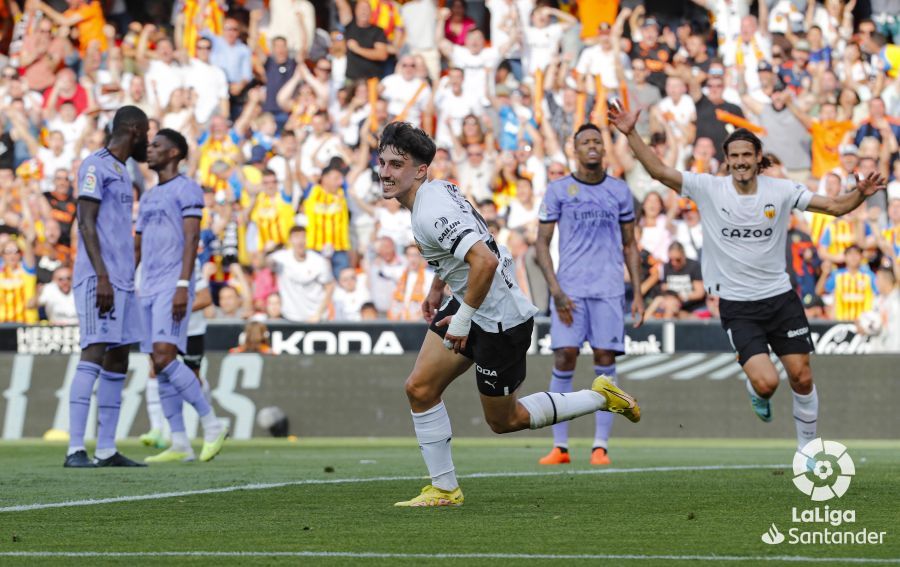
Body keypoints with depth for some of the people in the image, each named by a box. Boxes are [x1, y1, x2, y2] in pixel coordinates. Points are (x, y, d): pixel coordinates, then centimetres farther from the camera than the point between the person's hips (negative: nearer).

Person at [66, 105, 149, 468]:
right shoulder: (95, 167, -7)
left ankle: (106, 450, 8)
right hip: (98, 278, -10)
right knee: (93, 356, -15)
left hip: (121, 281, 10)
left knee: (117, 362, 7)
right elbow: (86, 223, -15)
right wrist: (102, 276, -22)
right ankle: (75, 449, -18)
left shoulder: (122, 172, 21)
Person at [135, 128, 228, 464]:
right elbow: (137, 247, 25)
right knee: (159, 366, 3)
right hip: (149, 290, 9)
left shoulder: (186, 190, -3)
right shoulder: (149, 198, 22)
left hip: (172, 287, -9)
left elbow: (192, 239, -13)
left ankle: (211, 424, -11)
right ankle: (179, 444, 4)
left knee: (165, 358, -20)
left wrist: (183, 285, -22)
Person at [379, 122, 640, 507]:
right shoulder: (437, 189, 2)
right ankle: (444, 489, 11)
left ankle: (600, 398, 21)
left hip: (499, 322, -10)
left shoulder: (430, 215, -28)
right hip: (469, 305, 10)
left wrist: (463, 319, -29)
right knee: (420, 389, 3)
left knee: (504, 420, 7)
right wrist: (437, 288, 24)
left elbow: (484, 261, -39)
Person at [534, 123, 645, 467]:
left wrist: (638, 293, 7)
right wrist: (555, 290, -7)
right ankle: (560, 446, -3)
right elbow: (542, 243, 4)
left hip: (609, 289, 1)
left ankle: (601, 446, -1)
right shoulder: (558, 190, 5)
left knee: (605, 360, -4)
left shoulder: (619, 191, 11)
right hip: (569, 289, -1)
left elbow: (629, 246, 15)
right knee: (564, 358, -8)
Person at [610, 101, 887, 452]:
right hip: (737, 305, -2)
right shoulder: (708, 189, -6)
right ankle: (756, 390, 22)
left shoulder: (780, 190, -2)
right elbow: (659, 171, -11)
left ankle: (807, 447, 24)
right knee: (766, 382, -17)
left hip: (780, 297, 2)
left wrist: (860, 194, -21)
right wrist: (630, 134, -21)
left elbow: (835, 206, -1)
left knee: (802, 378, 3)